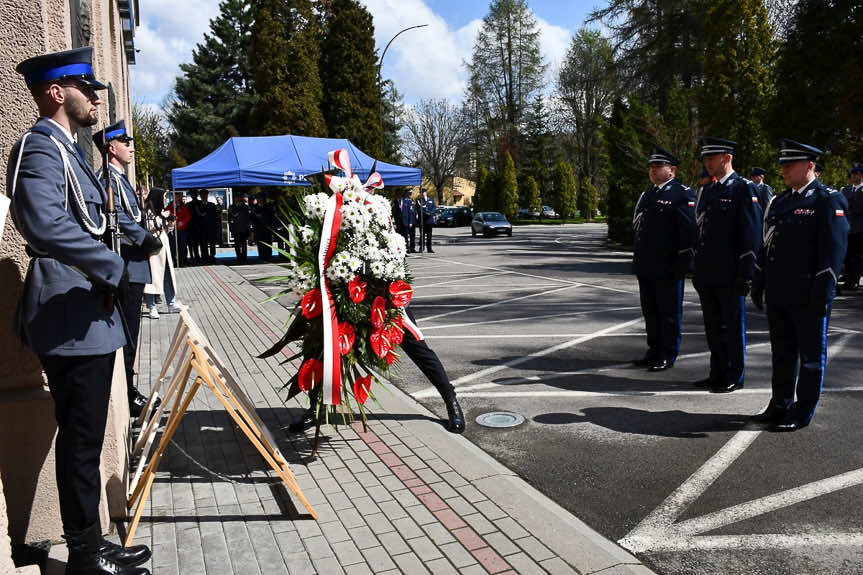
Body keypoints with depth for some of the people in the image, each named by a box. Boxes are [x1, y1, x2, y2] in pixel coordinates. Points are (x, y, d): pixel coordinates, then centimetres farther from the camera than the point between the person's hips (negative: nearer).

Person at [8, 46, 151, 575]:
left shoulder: (64, 147, 20)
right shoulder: (40, 146, -12)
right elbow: (48, 224, -29)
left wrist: (107, 279, 13)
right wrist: (116, 271, -19)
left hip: (86, 314, 10)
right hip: (73, 318, -10)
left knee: (83, 440, 15)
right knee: (81, 442, -1)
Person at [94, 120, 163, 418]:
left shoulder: (119, 177, 20)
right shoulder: (108, 176, -11)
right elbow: (118, 217, -23)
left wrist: (146, 241, 10)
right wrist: (149, 240, -17)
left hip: (133, 267, 10)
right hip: (126, 268, -10)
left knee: (129, 332, 15)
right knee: (127, 332, -5)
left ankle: (128, 391, 25)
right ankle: (126, 397, 3)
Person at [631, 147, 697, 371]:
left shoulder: (682, 194, -7)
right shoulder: (646, 195, 18)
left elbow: (689, 230, -13)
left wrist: (682, 263, -17)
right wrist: (637, 260, 17)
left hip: (667, 268, -8)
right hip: (646, 268, 8)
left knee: (669, 313, 3)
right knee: (650, 312, 15)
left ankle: (668, 356, 12)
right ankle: (654, 351, 27)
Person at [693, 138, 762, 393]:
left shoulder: (743, 189, -7)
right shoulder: (707, 191, 15)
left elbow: (751, 233, -11)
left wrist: (745, 273, -15)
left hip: (729, 274, -7)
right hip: (707, 274, 7)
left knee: (733, 326, 3)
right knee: (712, 326, 14)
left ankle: (734, 377, 14)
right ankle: (717, 373, 26)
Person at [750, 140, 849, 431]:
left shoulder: (828, 201, -7)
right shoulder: (778, 202, 15)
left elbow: (834, 250, -13)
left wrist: (822, 292, -17)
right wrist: (759, 285, 15)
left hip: (808, 298, -7)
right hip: (778, 295, 7)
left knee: (811, 356, 6)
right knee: (782, 353, 16)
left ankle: (802, 413, 15)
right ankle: (780, 405, 28)